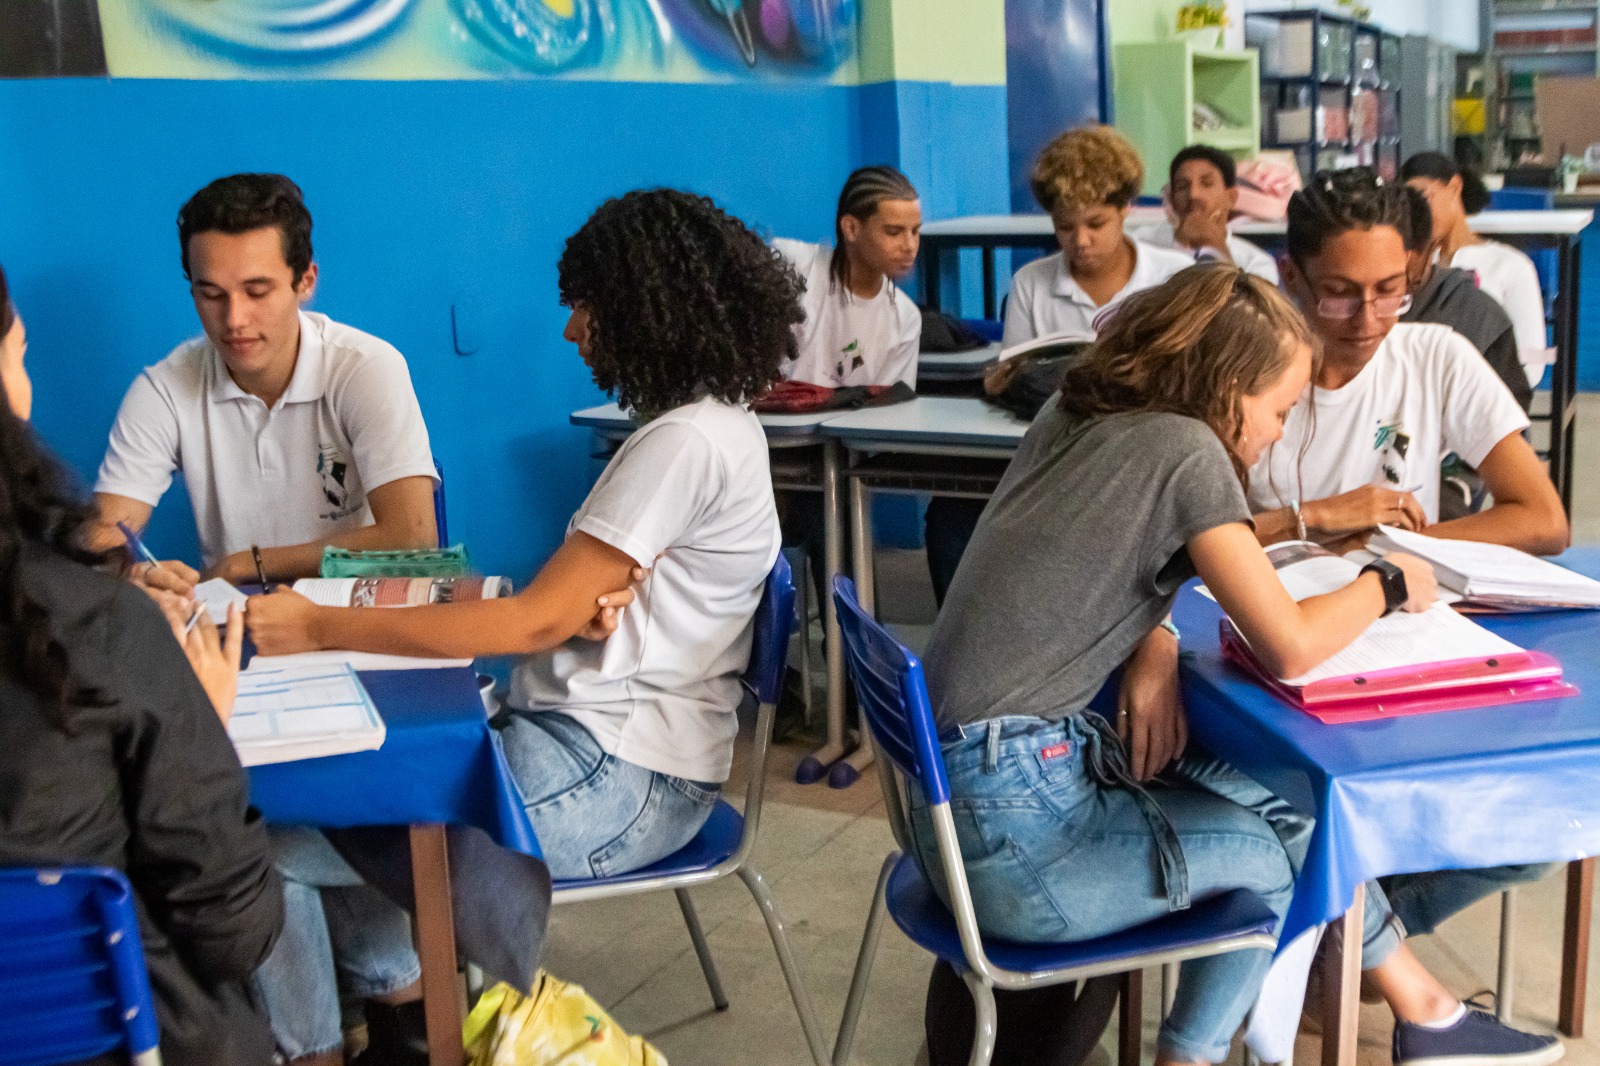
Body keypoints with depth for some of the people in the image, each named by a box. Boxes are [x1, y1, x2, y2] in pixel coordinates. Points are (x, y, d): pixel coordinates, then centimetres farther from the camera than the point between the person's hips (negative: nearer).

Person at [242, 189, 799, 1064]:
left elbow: (542, 621, -21)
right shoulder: (718, 420, 11)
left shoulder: (687, 443, -19)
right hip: (611, 739, 10)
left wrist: (321, 628, -18)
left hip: (616, 781, -10)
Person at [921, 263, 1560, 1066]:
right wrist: (1389, 582, 1)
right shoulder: (1185, 449, -15)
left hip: (952, 789, 8)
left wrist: (1152, 646, 0)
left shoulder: (1067, 419, 7)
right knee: (1300, 842, 10)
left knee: (1265, 790, 15)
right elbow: (1290, 648, -19)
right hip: (1011, 834, -8)